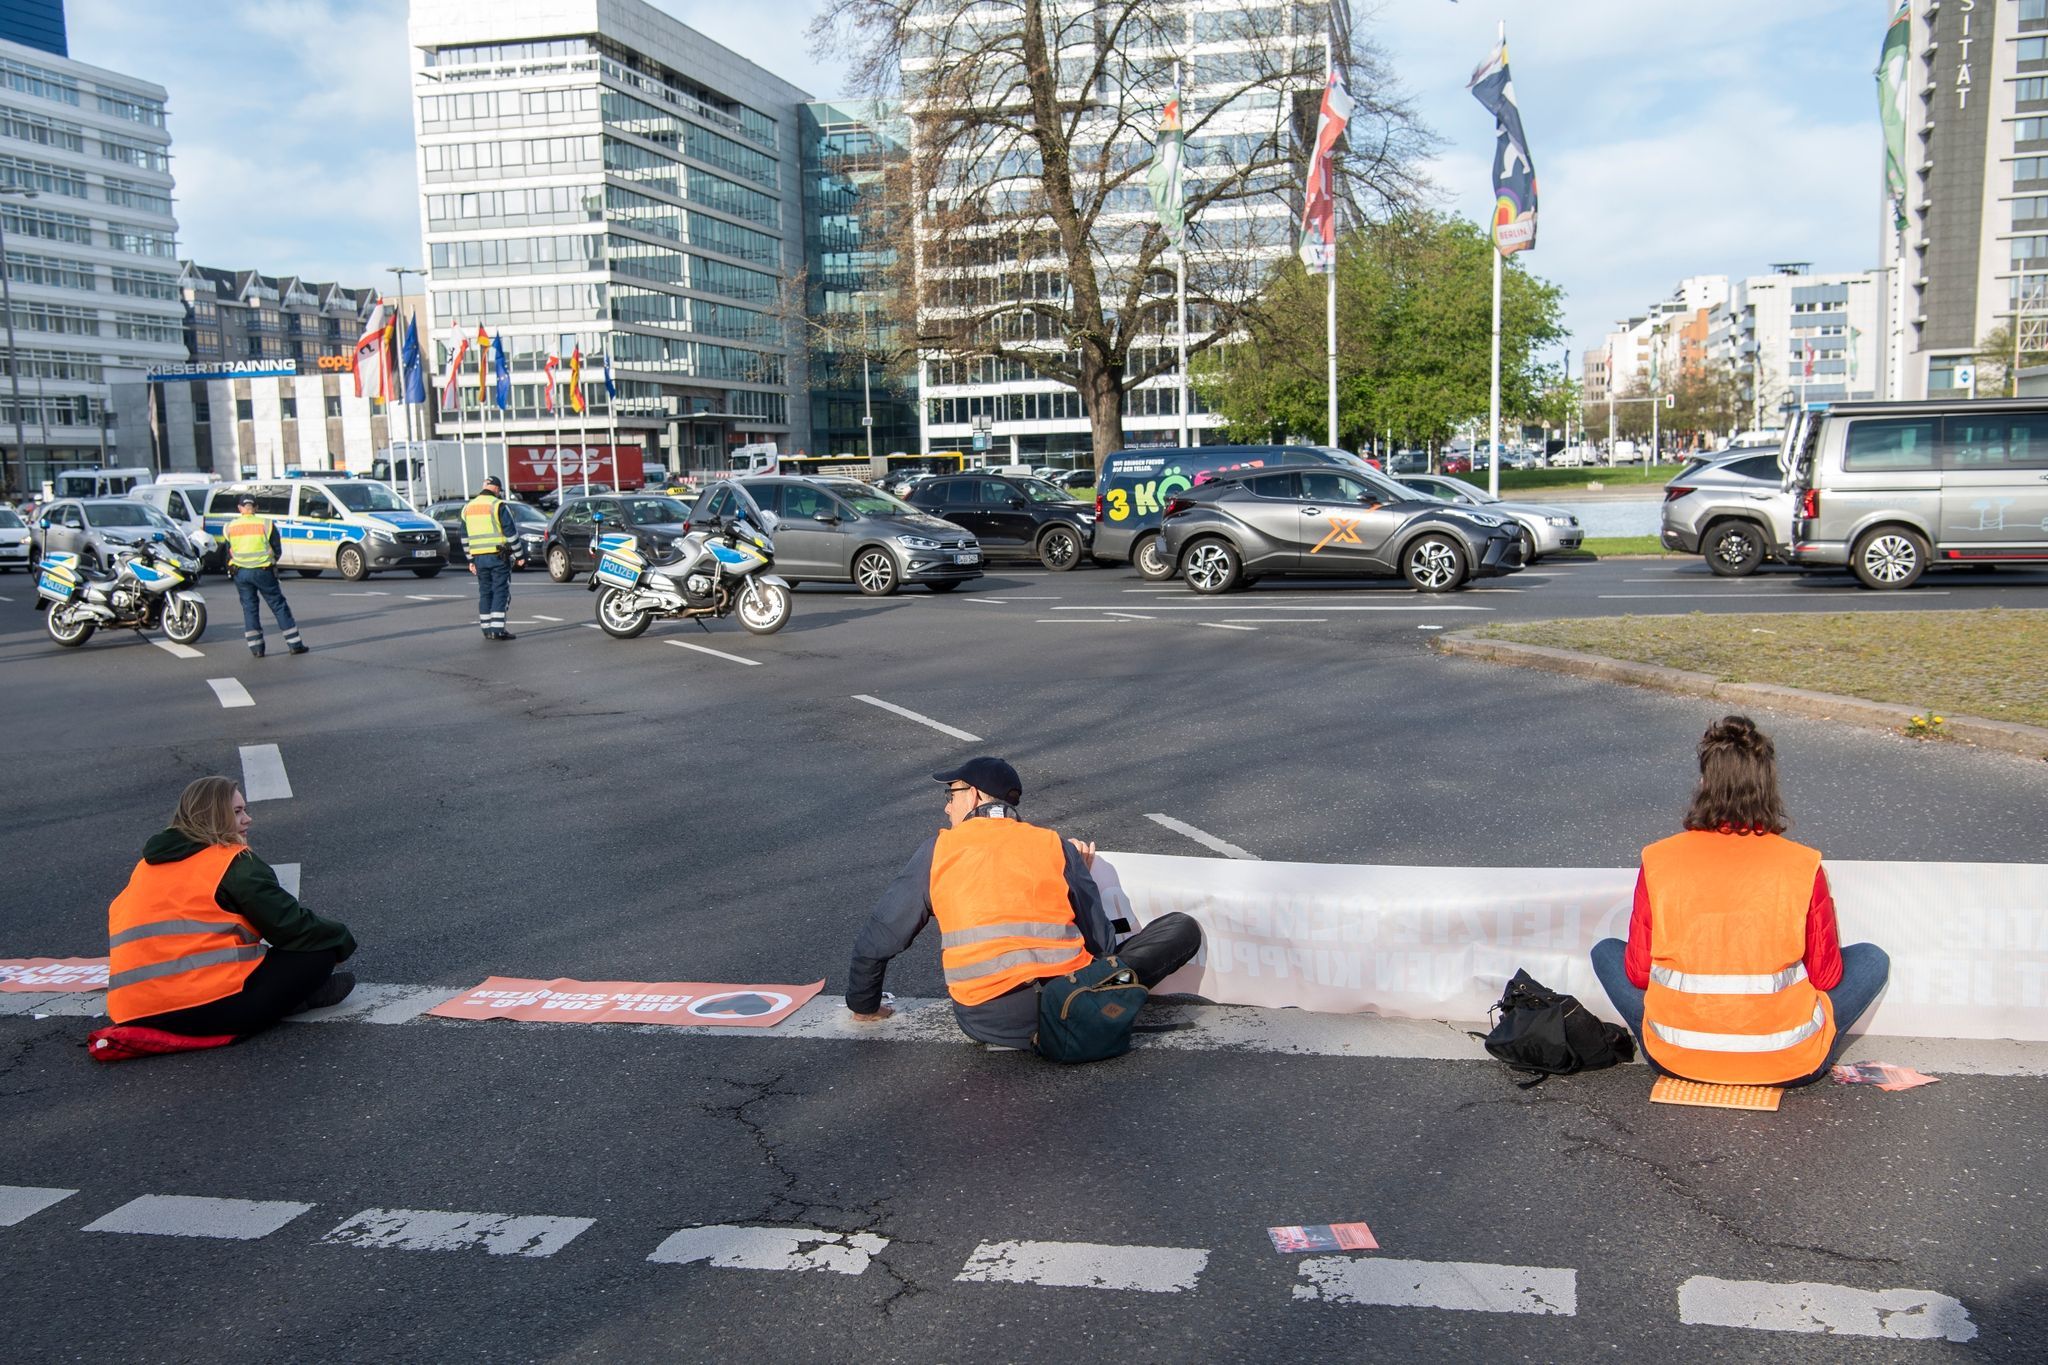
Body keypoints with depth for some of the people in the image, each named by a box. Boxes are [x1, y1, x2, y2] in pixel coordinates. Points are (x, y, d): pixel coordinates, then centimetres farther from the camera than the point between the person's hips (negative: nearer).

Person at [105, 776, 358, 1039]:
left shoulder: (148, 865, 20)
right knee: (319, 952, -1)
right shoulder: (236, 863, -3)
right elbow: (292, 925, -5)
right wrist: (342, 939, 13)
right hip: (212, 1009, -8)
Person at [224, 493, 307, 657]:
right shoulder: (266, 524, -5)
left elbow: (228, 553, 11)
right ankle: (294, 644, 4)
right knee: (279, 606, 4)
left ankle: (256, 648, 6)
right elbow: (277, 550, 0)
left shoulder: (230, 528, 4)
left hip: (240, 572, 3)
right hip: (263, 571, -2)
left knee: (249, 608, 10)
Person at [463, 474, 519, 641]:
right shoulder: (498, 506, -7)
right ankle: (497, 629, -10)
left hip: (479, 558, 6)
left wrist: (470, 560, 20)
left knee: (485, 592, 12)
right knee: (500, 591, -4)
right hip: (498, 556, -6)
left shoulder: (468, 508, 13)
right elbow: (511, 532, -10)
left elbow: (465, 537, 16)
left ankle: (487, 629, 13)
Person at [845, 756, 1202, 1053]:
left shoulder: (937, 850, 8)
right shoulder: (1057, 846, 8)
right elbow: (1102, 943, 7)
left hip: (986, 1023, 2)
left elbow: (876, 942, 13)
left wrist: (864, 1006, 30)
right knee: (1183, 928, 11)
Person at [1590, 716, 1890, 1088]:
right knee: (1872, 960, 21)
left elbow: (1637, 973, -1)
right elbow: (1827, 977, 0)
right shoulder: (1803, 866, -9)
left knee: (1605, 951, 25)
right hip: (1787, 1066, -1)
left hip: (1676, 1058, 1)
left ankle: (1663, 1046, 12)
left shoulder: (1658, 862, -8)